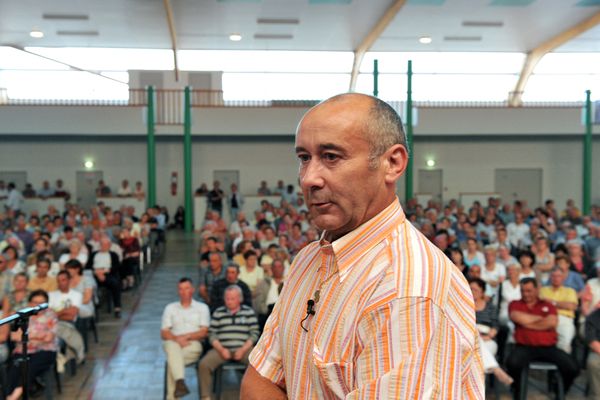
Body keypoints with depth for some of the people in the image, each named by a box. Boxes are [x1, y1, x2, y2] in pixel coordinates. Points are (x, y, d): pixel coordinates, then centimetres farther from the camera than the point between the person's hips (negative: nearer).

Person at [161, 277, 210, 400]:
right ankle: (180, 382, -50)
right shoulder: (170, 308, 22)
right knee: (172, 346, -37)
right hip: (173, 344, 1)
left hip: (194, 345, -1)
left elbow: (204, 332, 4)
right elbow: (164, 333, 10)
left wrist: (186, 336, -14)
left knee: (172, 357, -34)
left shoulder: (202, 307, 16)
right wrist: (177, 339, -12)